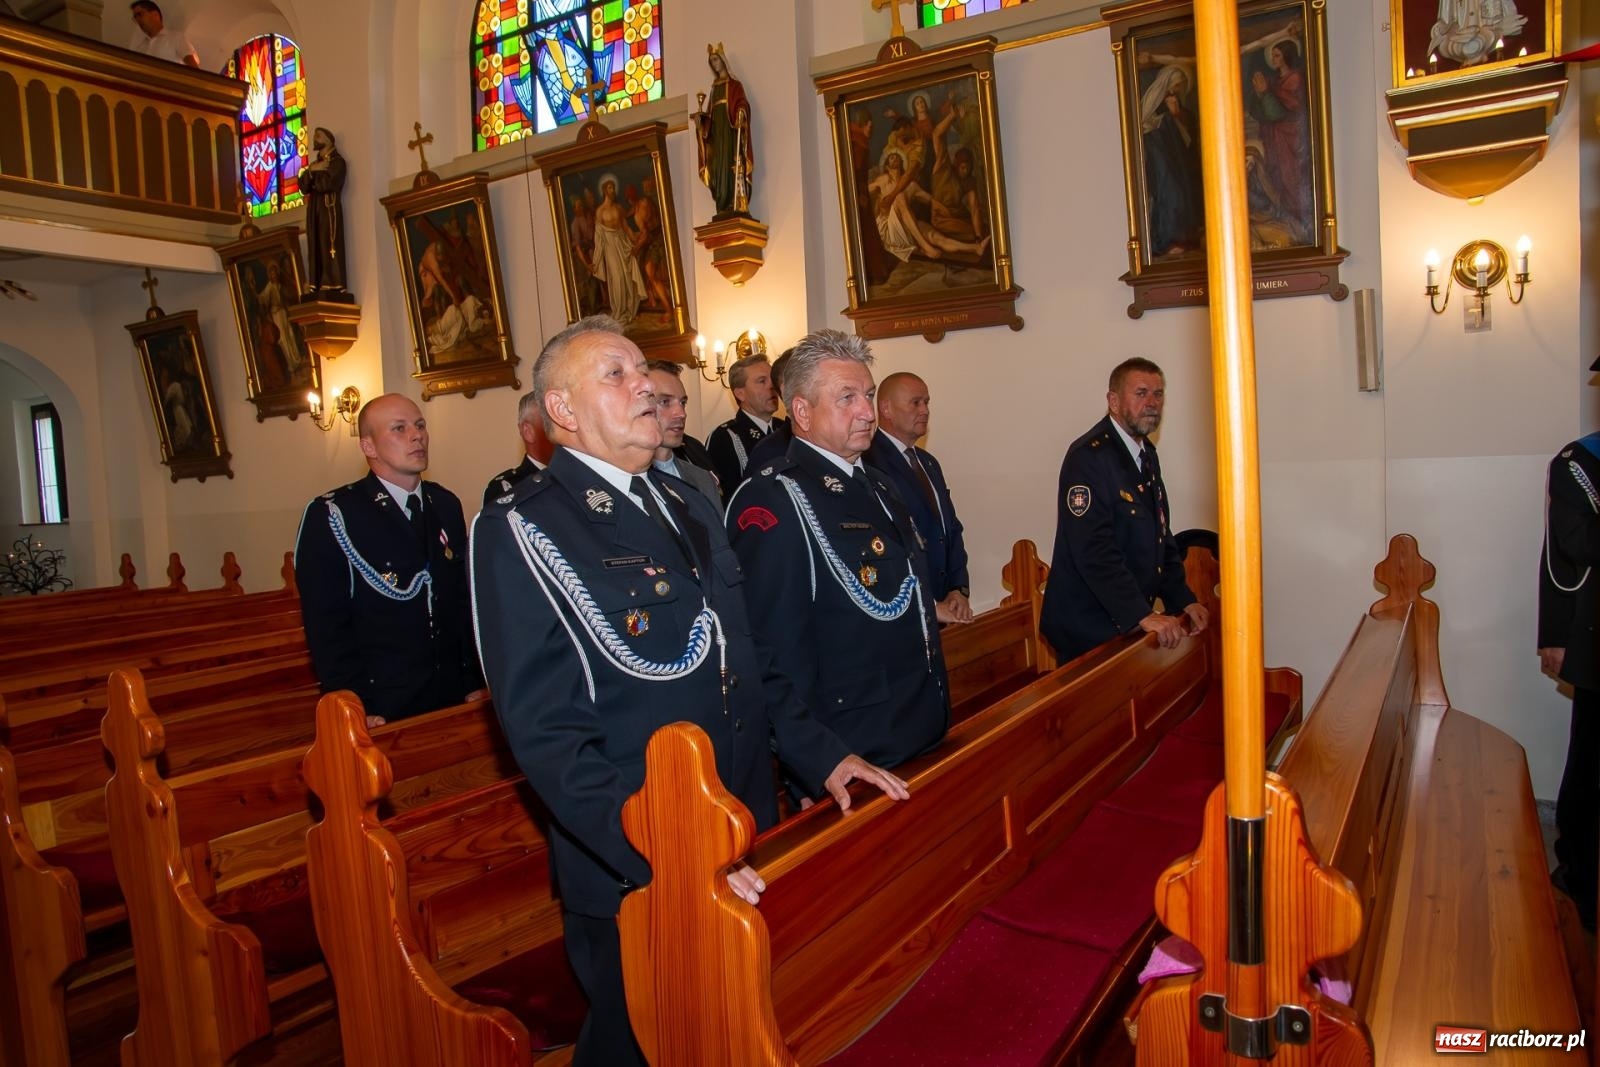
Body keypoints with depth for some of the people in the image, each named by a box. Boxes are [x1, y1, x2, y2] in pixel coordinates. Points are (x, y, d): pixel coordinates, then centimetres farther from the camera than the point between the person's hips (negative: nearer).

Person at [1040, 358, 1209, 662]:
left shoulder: (1146, 455, 12)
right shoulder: (1088, 456, -18)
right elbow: (1093, 551, -26)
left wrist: (1182, 601, 8)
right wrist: (1143, 615, -28)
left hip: (1129, 622, 9)